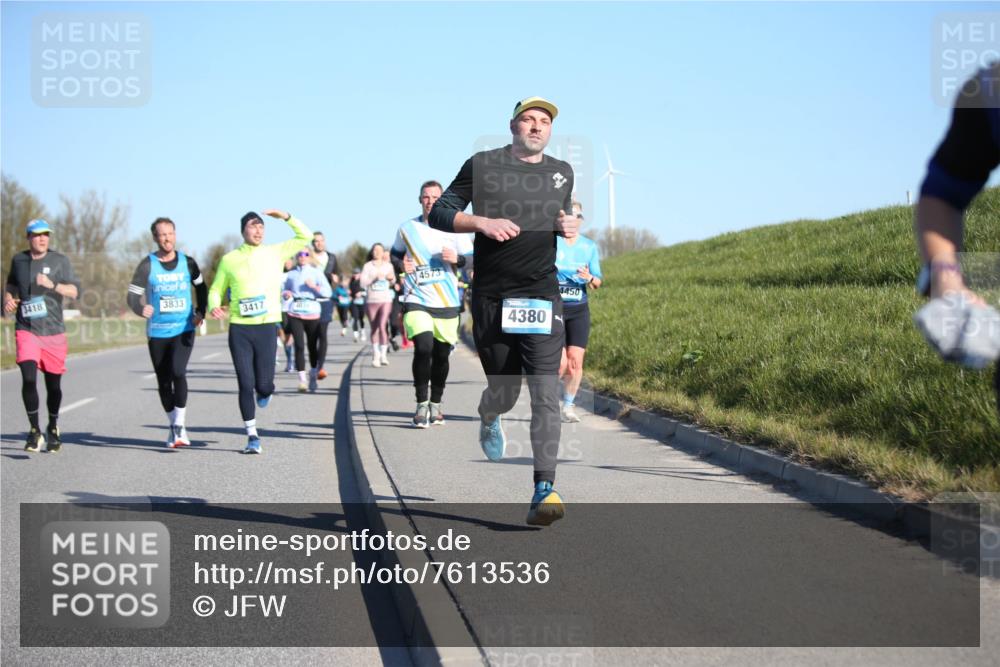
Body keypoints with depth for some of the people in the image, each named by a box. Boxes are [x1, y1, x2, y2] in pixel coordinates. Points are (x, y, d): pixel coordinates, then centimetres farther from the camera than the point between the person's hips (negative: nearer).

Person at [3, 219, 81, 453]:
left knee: (53, 384, 8)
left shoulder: (59, 261, 0)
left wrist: (52, 285, -24)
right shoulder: (18, 260, 7)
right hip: (26, 330, 0)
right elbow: (10, 285, 25)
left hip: (53, 331, 0)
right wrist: (8, 300, 4)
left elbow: (74, 291, -8)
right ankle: (34, 431, -6)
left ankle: (53, 427, 32)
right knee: (29, 378, -18)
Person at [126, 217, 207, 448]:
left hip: (184, 330, 0)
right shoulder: (147, 265, -4)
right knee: (164, 381, 8)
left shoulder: (187, 262, 2)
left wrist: (200, 312, 4)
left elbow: (201, 287, 19)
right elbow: (132, 295, -7)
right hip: (157, 332, 0)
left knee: (178, 372, -21)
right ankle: (173, 425, 26)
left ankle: (179, 424, -12)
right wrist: (141, 309, -29)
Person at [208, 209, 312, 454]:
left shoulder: (275, 253, 8)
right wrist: (214, 307, -9)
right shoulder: (229, 259, 6)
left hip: (267, 327, 0)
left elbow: (306, 236, 12)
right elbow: (216, 290, 12)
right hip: (239, 329, 0)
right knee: (245, 385, -4)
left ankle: (265, 391, 37)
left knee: (263, 385, -2)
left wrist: (286, 218, 0)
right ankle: (252, 436, 8)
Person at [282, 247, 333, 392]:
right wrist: (286, 293, -5)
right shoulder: (291, 274, 10)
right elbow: (282, 289, 17)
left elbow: (328, 292, -1)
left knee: (313, 346, 6)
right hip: (295, 314, 0)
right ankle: (302, 379, -9)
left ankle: (313, 375, 24)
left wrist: (314, 286, -17)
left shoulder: (316, 272, 5)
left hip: (313, 313, 0)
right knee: (299, 346, -10)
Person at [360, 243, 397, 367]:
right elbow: (363, 283, -4)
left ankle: (383, 355, -13)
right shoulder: (367, 266, 3)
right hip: (371, 300, 0)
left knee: (382, 326, -15)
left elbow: (393, 283, 18)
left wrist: (392, 279, -4)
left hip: (386, 300, 0)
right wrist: (374, 277, -18)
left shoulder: (388, 266, 10)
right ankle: (376, 355, 17)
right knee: (374, 328, 6)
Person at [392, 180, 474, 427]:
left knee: (441, 355, 8)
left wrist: (457, 259, -17)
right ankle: (421, 404, -7)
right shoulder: (407, 228, 4)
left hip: (447, 303, 1)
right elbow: (395, 253, 20)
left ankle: (435, 404, 27)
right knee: (423, 348, -20)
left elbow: (473, 259, 4)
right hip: (417, 301, -1)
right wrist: (402, 264, -1)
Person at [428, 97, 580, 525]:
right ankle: (489, 420, 48)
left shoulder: (561, 173, 13)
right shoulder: (483, 166, 2)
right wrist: (481, 222, -15)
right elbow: (438, 214, 3)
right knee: (503, 389, 9)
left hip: (542, 293, 1)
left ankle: (544, 490, -18)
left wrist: (569, 227, 5)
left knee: (545, 391, -13)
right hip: (491, 296, -1)